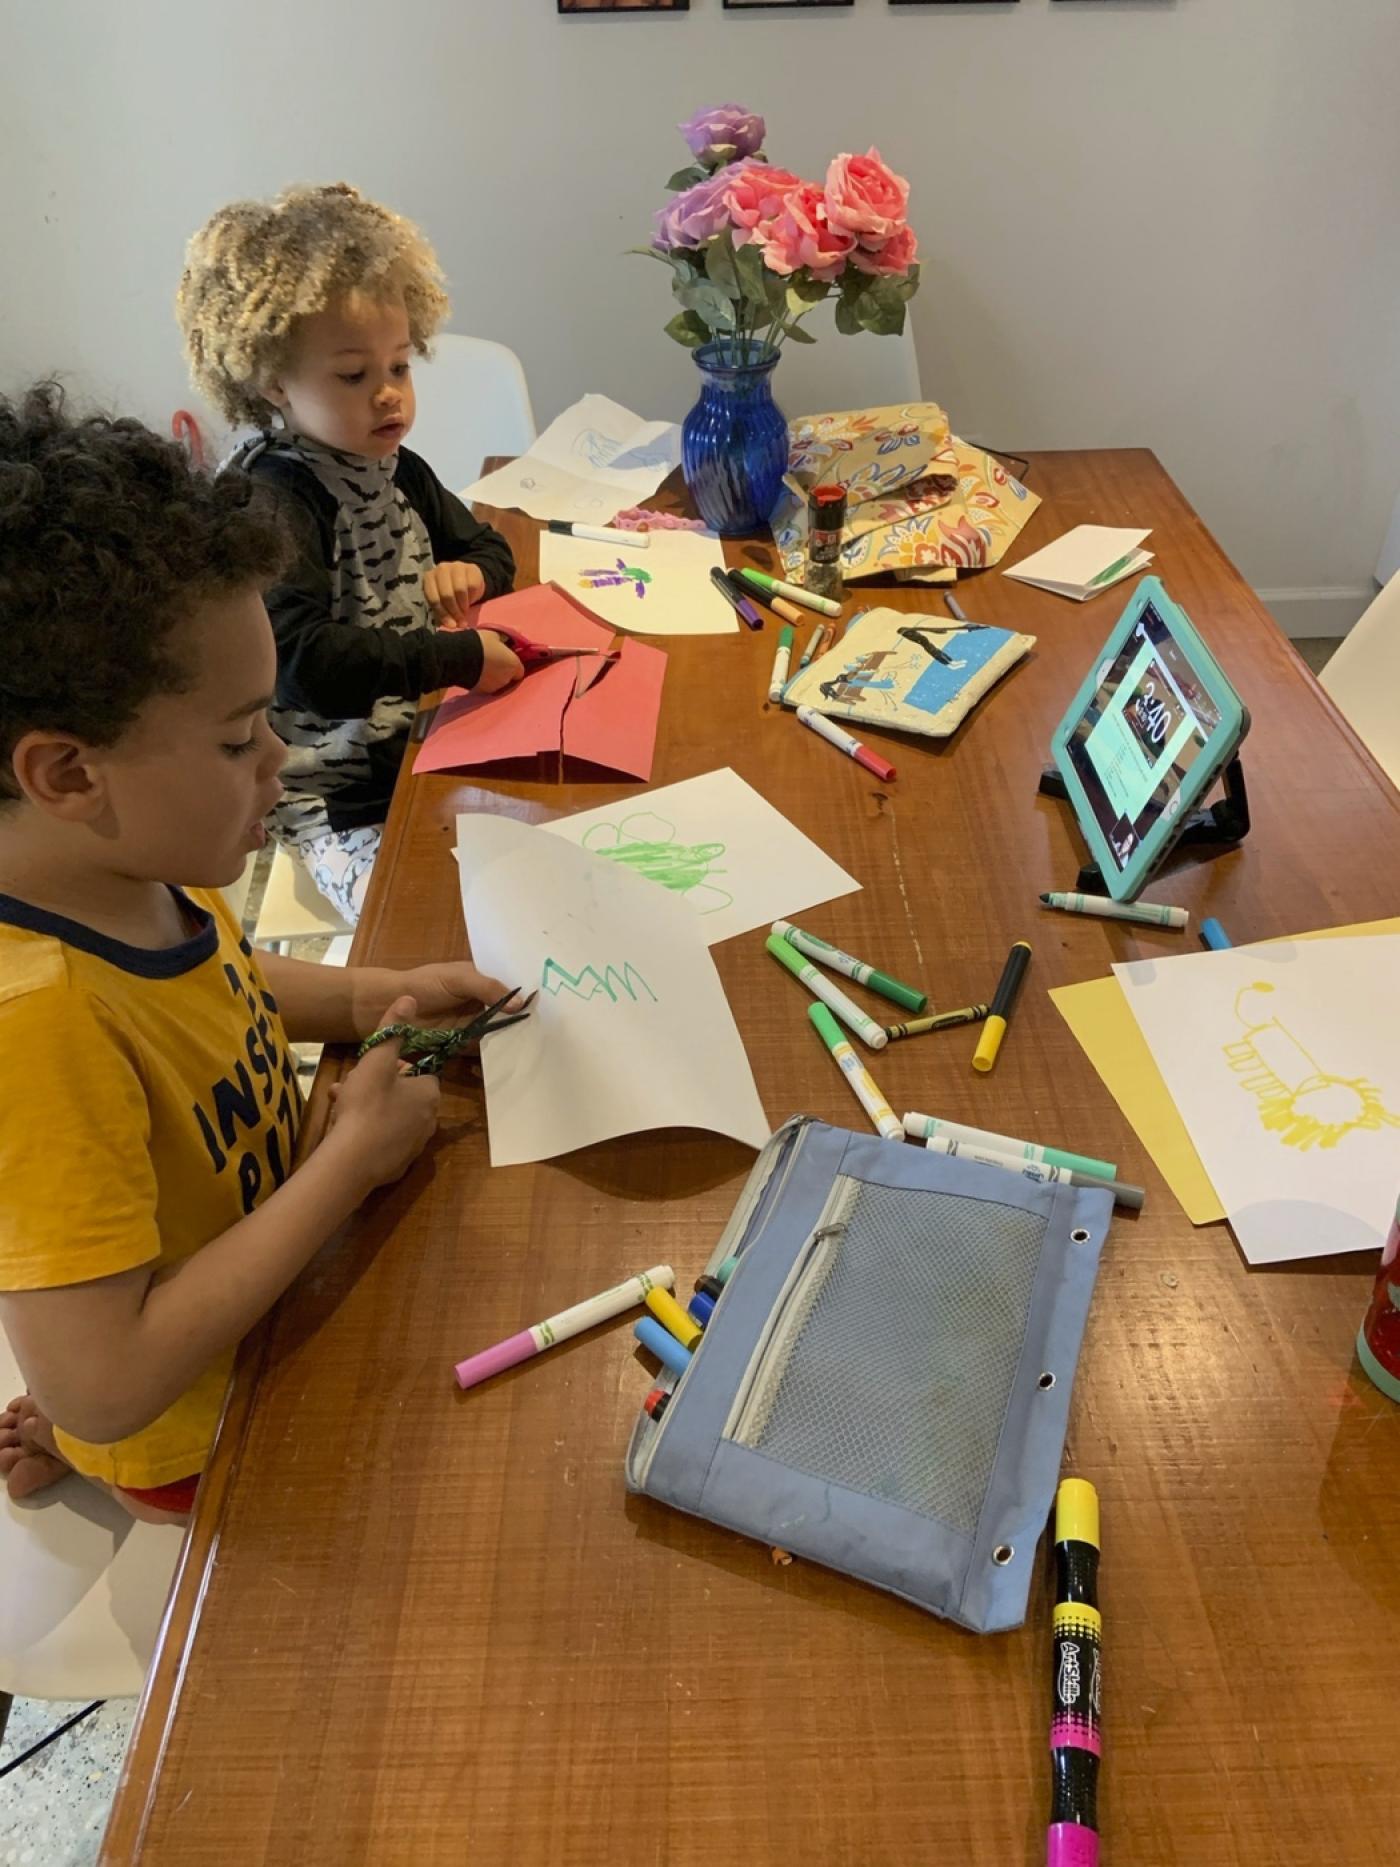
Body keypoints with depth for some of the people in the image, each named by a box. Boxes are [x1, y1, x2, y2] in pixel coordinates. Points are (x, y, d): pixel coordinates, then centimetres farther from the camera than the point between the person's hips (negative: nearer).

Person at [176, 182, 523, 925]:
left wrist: (470, 574, 1)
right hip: (347, 801, -7)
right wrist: (462, 656, -28)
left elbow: (488, 548, 26)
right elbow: (305, 662, -30)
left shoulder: (399, 473, 9)